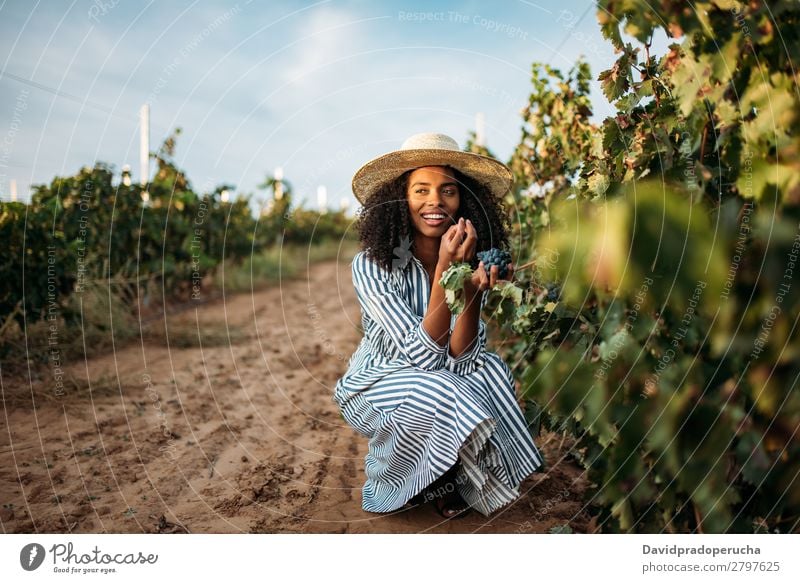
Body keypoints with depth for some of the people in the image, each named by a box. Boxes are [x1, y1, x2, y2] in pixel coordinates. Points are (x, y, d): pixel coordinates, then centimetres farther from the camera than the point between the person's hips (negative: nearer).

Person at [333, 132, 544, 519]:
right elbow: (424, 356, -30)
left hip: (440, 383, 4)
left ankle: (445, 478, -2)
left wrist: (473, 288, -36)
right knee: (442, 392, -33)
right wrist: (444, 269, -38)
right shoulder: (371, 265, -23)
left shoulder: (471, 259, -11)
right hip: (374, 387, -4)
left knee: (489, 370, -25)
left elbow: (459, 357, -20)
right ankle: (389, 479, -2)